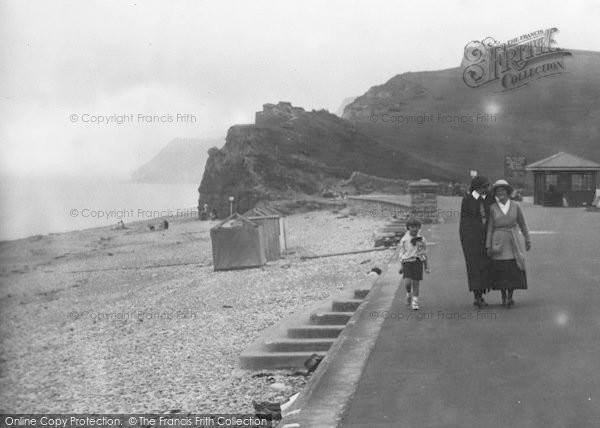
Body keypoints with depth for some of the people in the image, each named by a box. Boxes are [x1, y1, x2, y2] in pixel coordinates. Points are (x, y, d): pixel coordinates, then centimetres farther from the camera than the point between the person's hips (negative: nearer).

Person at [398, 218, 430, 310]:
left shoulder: (421, 239, 3)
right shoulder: (404, 239, 2)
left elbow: (424, 253, 10)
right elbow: (402, 253, 9)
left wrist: (426, 267, 9)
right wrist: (401, 267, 10)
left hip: (418, 262, 1)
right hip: (407, 262, -1)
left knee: (415, 283, -1)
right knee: (407, 283, -14)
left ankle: (415, 302, 11)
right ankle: (409, 294, 18)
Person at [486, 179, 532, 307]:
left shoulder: (515, 206, 1)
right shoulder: (492, 208, -1)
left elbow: (522, 224, 10)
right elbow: (489, 228, 0)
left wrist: (528, 240, 12)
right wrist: (488, 246, -5)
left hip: (513, 242, 1)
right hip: (498, 243, -1)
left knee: (514, 270, -5)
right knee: (500, 270, 0)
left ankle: (510, 296, 8)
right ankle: (504, 297, 13)